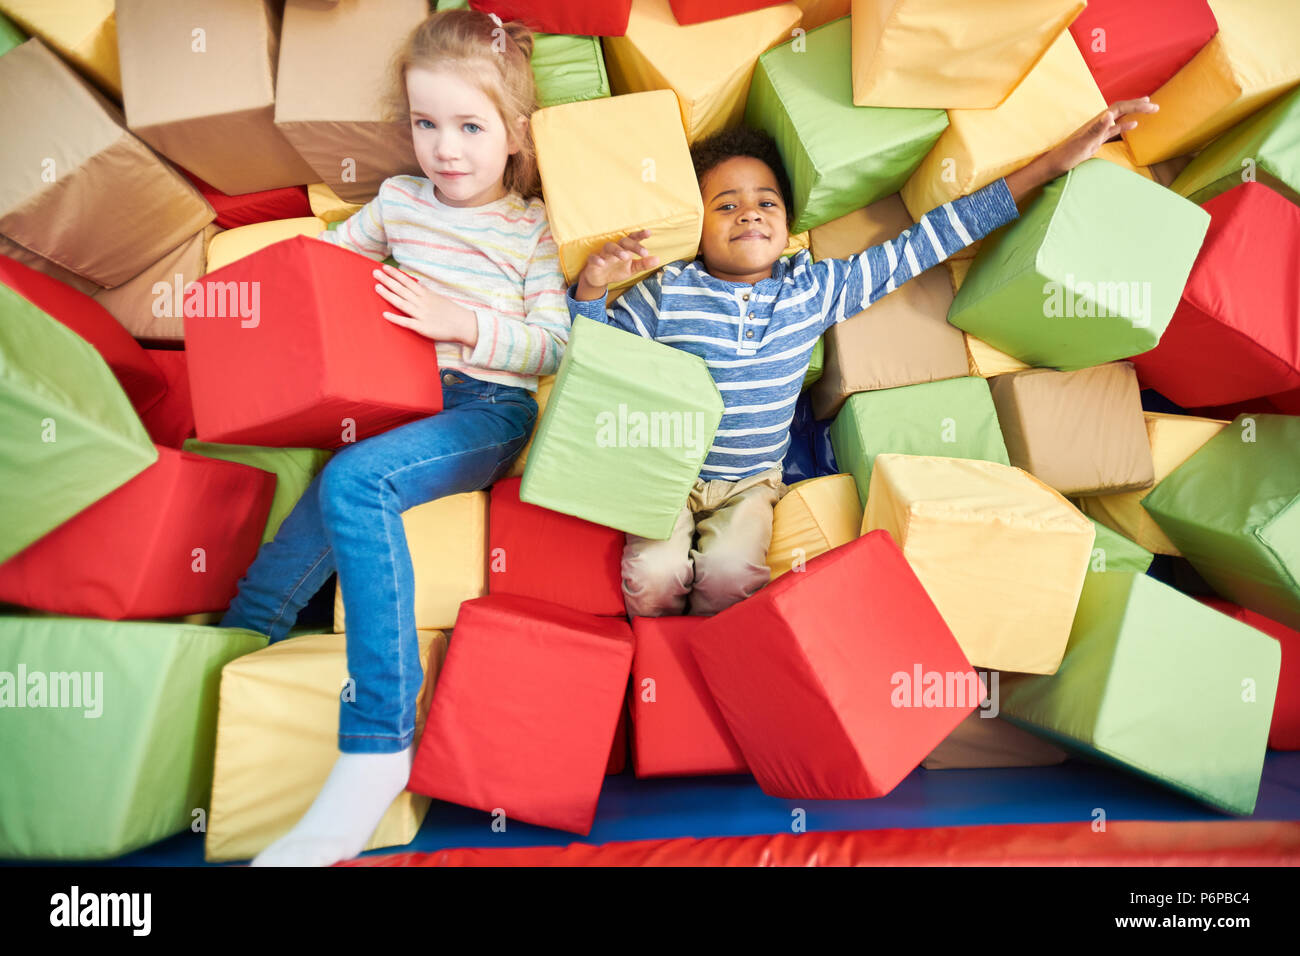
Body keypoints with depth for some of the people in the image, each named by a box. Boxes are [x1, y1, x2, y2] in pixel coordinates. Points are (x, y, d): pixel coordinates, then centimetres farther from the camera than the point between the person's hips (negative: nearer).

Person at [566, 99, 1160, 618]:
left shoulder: (817, 290, -1)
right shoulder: (667, 292, -5)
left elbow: (922, 243, -1)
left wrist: (1051, 165, 0)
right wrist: (591, 287, -21)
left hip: (751, 482, 1)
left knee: (730, 574, -28)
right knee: (655, 575, -25)